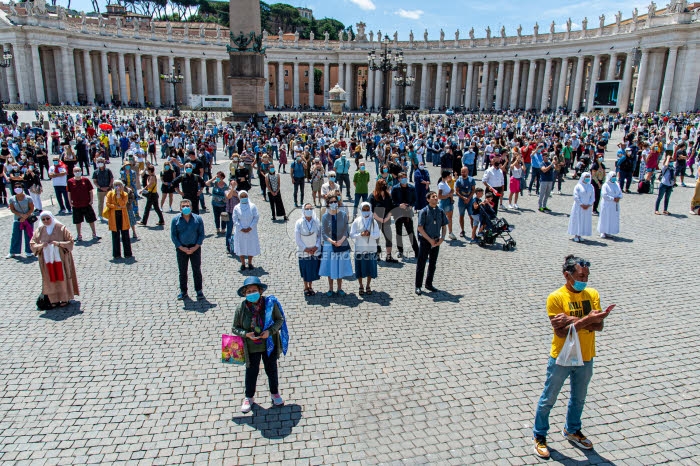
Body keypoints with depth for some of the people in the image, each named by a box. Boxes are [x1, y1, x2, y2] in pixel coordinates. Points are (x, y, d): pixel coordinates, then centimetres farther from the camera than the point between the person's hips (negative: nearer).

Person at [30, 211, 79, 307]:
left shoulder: (61, 228, -5)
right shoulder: (39, 230, 4)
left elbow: (70, 242, -6)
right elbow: (32, 244, 6)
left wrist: (58, 243, -21)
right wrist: (41, 246, -15)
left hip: (60, 258, -2)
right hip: (47, 260, 3)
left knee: (62, 277, 2)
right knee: (51, 279, 4)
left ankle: (65, 299, 12)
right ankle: (54, 299, 12)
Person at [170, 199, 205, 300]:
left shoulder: (198, 219, -2)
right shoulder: (175, 220, -2)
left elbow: (201, 234, 0)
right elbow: (173, 236, -1)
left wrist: (195, 247, -11)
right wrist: (182, 248, -11)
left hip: (195, 248, 0)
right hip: (181, 248, 1)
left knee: (197, 270, 5)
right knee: (182, 271, 8)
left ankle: (199, 290, 16)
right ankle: (183, 291, 20)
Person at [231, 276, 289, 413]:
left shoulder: (270, 304, -15)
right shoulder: (241, 309, -14)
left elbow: (280, 319, -5)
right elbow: (235, 328, -3)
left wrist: (270, 331, -21)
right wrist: (246, 334, -21)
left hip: (270, 345, 0)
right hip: (251, 347, 0)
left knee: (272, 370, 18)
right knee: (251, 372, 14)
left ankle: (275, 393, 43)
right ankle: (249, 397, 38)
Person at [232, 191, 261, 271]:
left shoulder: (252, 206, -2)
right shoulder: (236, 208, 0)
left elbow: (256, 217, -5)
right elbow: (235, 220, -3)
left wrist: (250, 227, -13)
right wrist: (241, 229, -13)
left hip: (251, 231, 0)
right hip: (240, 231, 0)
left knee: (251, 246, 5)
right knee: (241, 247, 4)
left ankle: (250, 263, 20)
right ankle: (243, 264, 16)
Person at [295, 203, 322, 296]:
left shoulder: (316, 222, -5)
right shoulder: (299, 223, -9)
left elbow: (320, 236, 0)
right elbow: (297, 238, -7)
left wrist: (316, 246, -10)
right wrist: (306, 249, -11)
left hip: (315, 251, 2)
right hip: (303, 252, -1)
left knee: (313, 269, 10)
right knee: (305, 270, 9)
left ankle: (310, 287, 29)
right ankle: (306, 287, 27)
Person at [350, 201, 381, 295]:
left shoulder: (374, 222, 1)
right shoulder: (356, 221, -2)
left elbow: (377, 235, -3)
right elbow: (352, 234, -4)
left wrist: (370, 234, -20)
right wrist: (361, 234, -19)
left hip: (371, 249, 1)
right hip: (359, 249, -1)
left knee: (370, 268, 5)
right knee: (360, 268, 4)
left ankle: (368, 286, 21)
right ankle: (361, 287, 18)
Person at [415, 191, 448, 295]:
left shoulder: (440, 211, 3)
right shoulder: (423, 211, -11)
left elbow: (444, 226, 10)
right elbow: (420, 228, -13)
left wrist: (442, 238, -5)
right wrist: (430, 240, -15)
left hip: (436, 241, 5)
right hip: (425, 240, -5)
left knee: (433, 263, 13)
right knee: (421, 264, 0)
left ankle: (429, 284, 28)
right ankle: (418, 286, 9)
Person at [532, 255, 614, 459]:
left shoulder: (592, 294, -3)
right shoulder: (555, 298, -18)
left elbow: (598, 326, -14)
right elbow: (561, 332, -23)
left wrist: (573, 320, -27)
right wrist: (586, 320, -31)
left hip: (586, 358, 5)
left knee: (578, 398, 23)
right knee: (548, 400, 10)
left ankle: (572, 430, 47)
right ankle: (539, 436, 29)